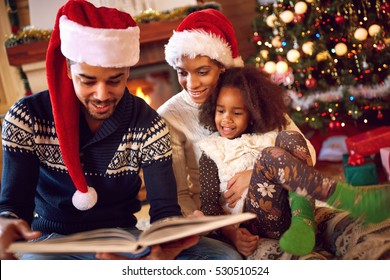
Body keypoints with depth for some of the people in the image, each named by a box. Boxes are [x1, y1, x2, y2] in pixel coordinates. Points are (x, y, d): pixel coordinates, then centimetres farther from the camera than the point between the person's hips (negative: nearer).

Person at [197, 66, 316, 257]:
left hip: (288, 213, 3)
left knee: (290, 138, -13)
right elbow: (208, 204, 0)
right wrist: (232, 234, -18)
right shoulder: (211, 153, 10)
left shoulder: (268, 139, 18)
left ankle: (302, 222, -28)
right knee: (269, 157, -23)